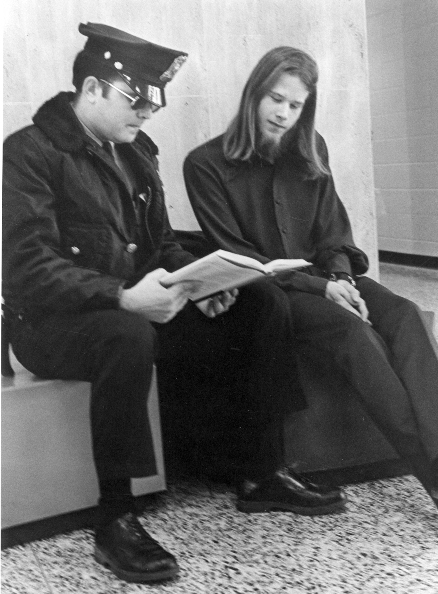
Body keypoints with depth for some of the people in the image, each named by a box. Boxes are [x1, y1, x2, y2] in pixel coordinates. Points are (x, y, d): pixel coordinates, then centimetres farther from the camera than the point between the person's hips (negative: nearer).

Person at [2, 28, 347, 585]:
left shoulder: (136, 151, 13)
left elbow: (162, 242, 17)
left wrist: (197, 283, -4)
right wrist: (121, 298, -33)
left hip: (136, 306, 7)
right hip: (52, 322, -7)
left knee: (264, 306, -5)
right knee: (129, 336, -41)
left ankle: (263, 474, 3)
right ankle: (114, 518, -24)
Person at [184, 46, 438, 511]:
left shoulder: (310, 151, 12)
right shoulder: (207, 164, -3)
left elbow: (332, 229, 13)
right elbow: (235, 255, -7)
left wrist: (342, 278, -10)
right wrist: (319, 287, -16)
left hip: (322, 278, 5)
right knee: (353, 331, -32)